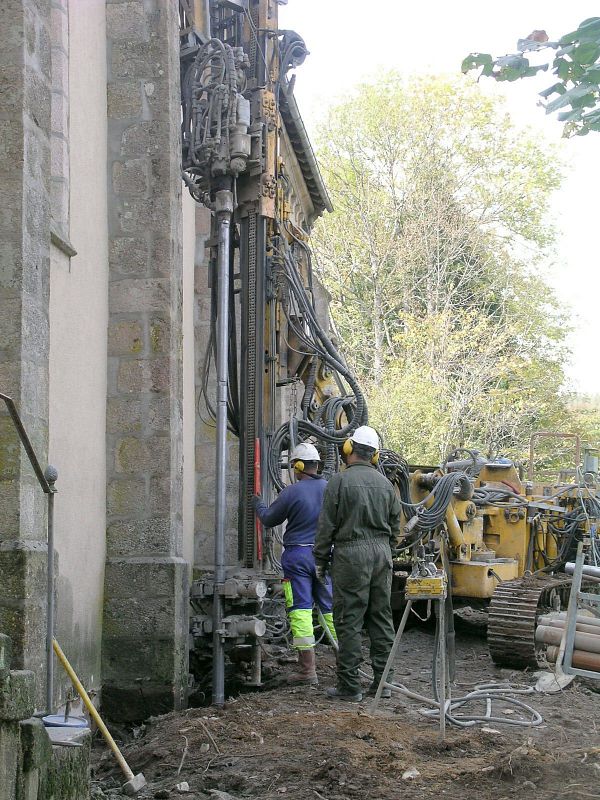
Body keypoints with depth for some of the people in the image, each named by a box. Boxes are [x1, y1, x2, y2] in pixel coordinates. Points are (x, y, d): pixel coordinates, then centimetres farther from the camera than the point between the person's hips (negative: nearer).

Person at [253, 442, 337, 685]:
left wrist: (258, 503, 22)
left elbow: (269, 519, 3)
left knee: (301, 609, -1)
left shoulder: (292, 492, -11)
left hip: (297, 555, -4)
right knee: (331, 607, 11)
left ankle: (308, 668, -2)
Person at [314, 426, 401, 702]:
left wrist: (320, 560, 2)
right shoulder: (385, 484, 10)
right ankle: (382, 681, 15)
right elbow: (395, 527, 15)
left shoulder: (339, 481, -7)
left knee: (349, 621, -2)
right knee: (381, 618, 11)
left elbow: (327, 526, -7)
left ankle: (349, 686, 0)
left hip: (351, 554, -6)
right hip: (382, 554, 6)